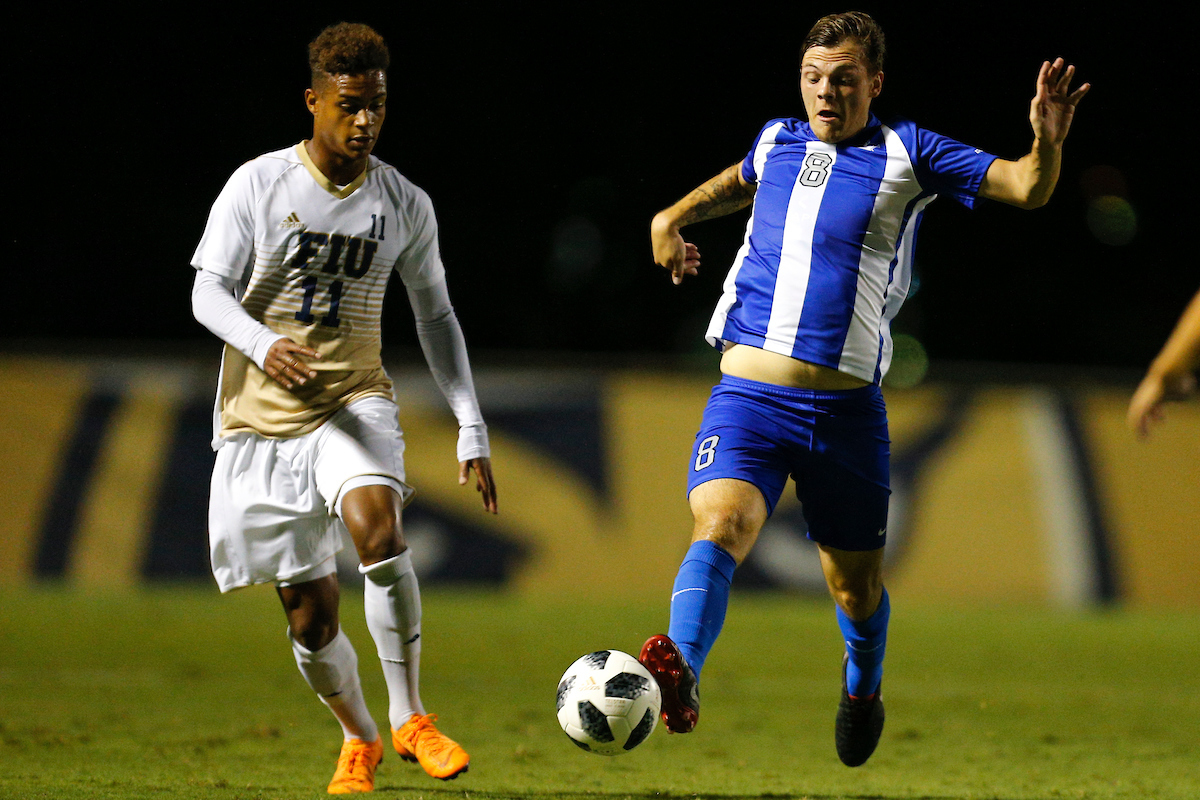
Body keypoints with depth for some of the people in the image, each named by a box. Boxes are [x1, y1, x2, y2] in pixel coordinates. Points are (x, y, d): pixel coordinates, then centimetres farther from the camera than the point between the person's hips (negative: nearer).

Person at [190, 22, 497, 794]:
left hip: (354, 403, 1)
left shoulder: (406, 205, 3)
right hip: (262, 419, -1)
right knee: (310, 615, 0)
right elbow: (208, 292, -7)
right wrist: (262, 345, -29)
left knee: (378, 527, -31)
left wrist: (472, 430, 7)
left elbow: (436, 316, 12)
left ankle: (410, 717, -21)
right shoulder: (258, 185, -5)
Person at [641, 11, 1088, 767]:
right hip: (748, 394, 1)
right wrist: (675, 217, 26)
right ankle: (680, 674, -44)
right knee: (720, 524, -26)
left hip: (845, 408, -1)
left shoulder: (906, 155, 2)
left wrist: (1047, 143, -25)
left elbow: (1026, 188, -5)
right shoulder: (777, 141, 13)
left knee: (854, 581, 12)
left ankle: (863, 688, 41)